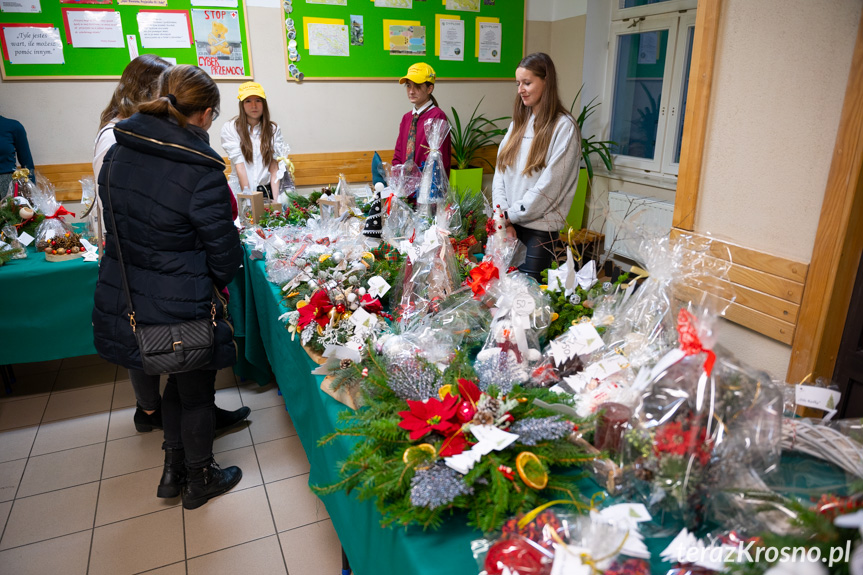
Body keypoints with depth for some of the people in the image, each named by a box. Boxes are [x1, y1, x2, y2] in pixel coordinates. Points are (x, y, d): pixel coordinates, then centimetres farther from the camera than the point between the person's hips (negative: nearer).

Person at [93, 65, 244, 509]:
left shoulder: (117, 154, -2)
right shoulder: (201, 173, -23)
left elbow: (114, 225, 8)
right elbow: (224, 253, -15)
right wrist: (216, 281, 6)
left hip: (123, 300, 7)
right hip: (181, 307, -6)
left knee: (176, 383, 26)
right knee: (196, 393, 16)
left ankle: (173, 471, 40)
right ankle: (199, 481, 36)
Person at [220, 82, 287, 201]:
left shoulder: (274, 129, 11)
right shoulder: (230, 128, 4)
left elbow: (274, 167, 3)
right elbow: (239, 165, -4)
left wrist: (276, 198, -8)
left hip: (267, 191, 2)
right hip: (240, 191, -1)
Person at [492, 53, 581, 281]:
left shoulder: (564, 127, -7)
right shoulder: (519, 122, 13)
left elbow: (548, 185, -14)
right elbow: (500, 171, 7)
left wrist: (511, 215, -10)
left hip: (539, 228, -5)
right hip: (508, 223, 5)